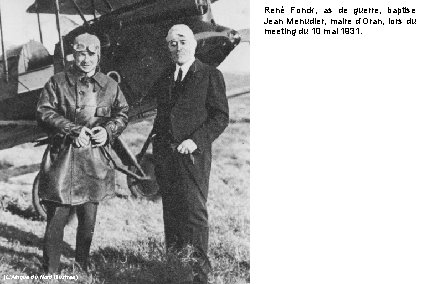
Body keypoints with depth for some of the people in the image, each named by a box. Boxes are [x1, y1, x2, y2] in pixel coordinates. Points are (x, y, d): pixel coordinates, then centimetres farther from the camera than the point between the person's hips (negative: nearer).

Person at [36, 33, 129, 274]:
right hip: (63, 157, -3)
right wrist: (73, 130, -16)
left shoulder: (110, 85, 9)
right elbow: (45, 113, -5)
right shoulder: (57, 82, 1)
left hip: (94, 161, 3)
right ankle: (50, 271, 12)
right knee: (57, 218, -1)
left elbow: (122, 113, 13)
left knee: (89, 219, 11)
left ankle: (83, 266, 30)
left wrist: (108, 130, -7)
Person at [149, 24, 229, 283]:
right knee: (171, 211, 11)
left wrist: (196, 140, -16)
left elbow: (221, 116, -6)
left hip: (193, 154, -5)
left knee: (195, 212, -4)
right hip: (164, 155, 5)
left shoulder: (210, 75, -1)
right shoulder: (163, 77, 15)